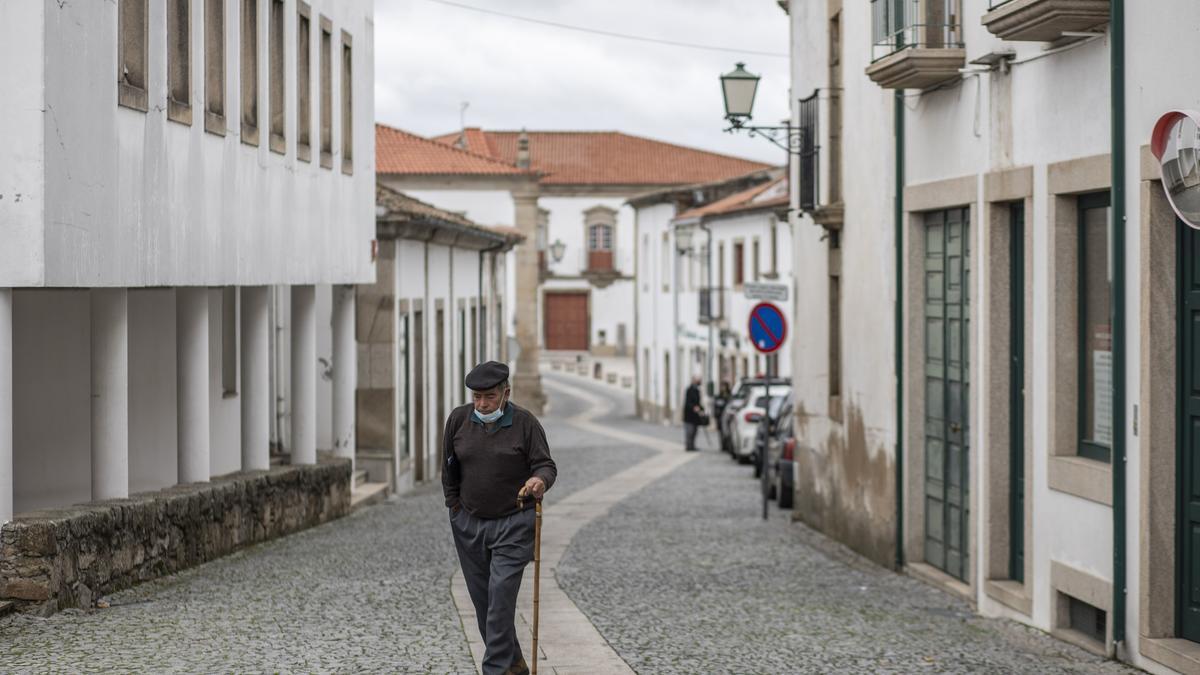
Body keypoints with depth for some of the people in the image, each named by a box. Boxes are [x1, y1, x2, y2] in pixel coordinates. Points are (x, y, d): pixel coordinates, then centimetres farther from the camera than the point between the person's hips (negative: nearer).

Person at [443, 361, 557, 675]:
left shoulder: (525, 422, -9)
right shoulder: (458, 419, 0)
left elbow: (546, 465, -10)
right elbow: (449, 466, 11)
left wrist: (540, 479, -32)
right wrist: (455, 505, 10)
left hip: (513, 524, -4)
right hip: (468, 524, 4)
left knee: (501, 595, -15)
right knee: (482, 599, 9)